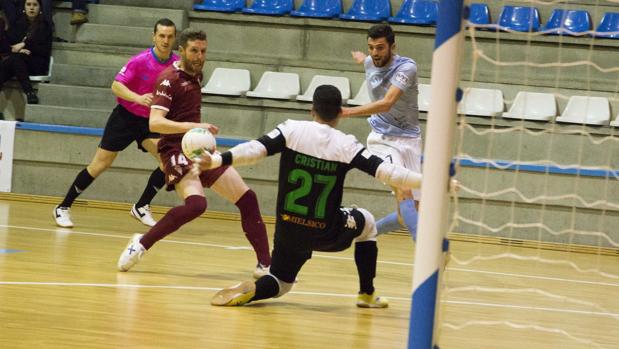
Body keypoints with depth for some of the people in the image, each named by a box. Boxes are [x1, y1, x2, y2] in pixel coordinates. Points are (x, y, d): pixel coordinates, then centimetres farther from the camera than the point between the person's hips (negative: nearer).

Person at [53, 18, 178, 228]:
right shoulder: (140, 61, -19)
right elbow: (116, 86, -22)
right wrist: (139, 98, -36)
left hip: (150, 121, 4)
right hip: (126, 116, -4)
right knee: (99, 165, -2)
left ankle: (142, 207, 1)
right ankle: (63, 208, 11)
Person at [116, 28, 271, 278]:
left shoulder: (196, 75, 13)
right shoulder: (169, 79, -12)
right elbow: (155, 122, -25)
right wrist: (192, 126, -35)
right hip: (177, 151, -8)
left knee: (247, 199, 1)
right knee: (196, 203, -32)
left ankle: (265, 265, 6)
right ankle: (141, 244, -19)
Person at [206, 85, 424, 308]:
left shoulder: (292, 130, -6)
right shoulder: (346, 145, -9)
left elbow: (256, 149, -17)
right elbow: (383, 171, -13)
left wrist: (216, 161, -21)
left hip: (288, 231, 1)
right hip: (327, 234, -1)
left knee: (280, 283, 21)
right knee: (366, 222, 30)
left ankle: (250, 290, -14)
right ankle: (367, 294, 31)